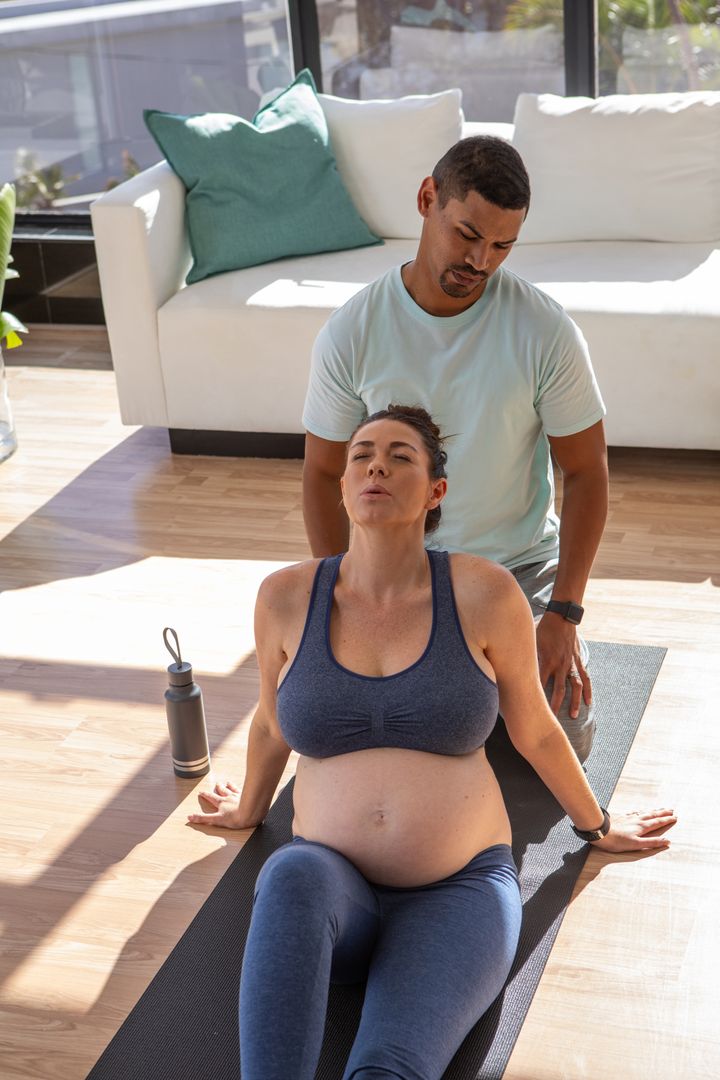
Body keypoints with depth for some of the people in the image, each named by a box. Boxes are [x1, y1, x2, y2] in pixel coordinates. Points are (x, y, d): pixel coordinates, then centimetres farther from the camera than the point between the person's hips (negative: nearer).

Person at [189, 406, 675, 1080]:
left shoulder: (485, 593, -7)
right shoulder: (287, 597, -2)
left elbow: (535, 729, 9)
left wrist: (597, 827, 22)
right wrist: (249, 811, 34)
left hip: (457, 891, -1)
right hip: (330, 894, 2)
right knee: (295, 875, -37)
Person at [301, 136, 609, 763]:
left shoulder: (546, 332, -15)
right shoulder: (351, 334, -13)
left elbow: (586, 471, -8)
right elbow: (324, 475, -3)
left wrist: (564, 615, -15)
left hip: (521, 567, 0)